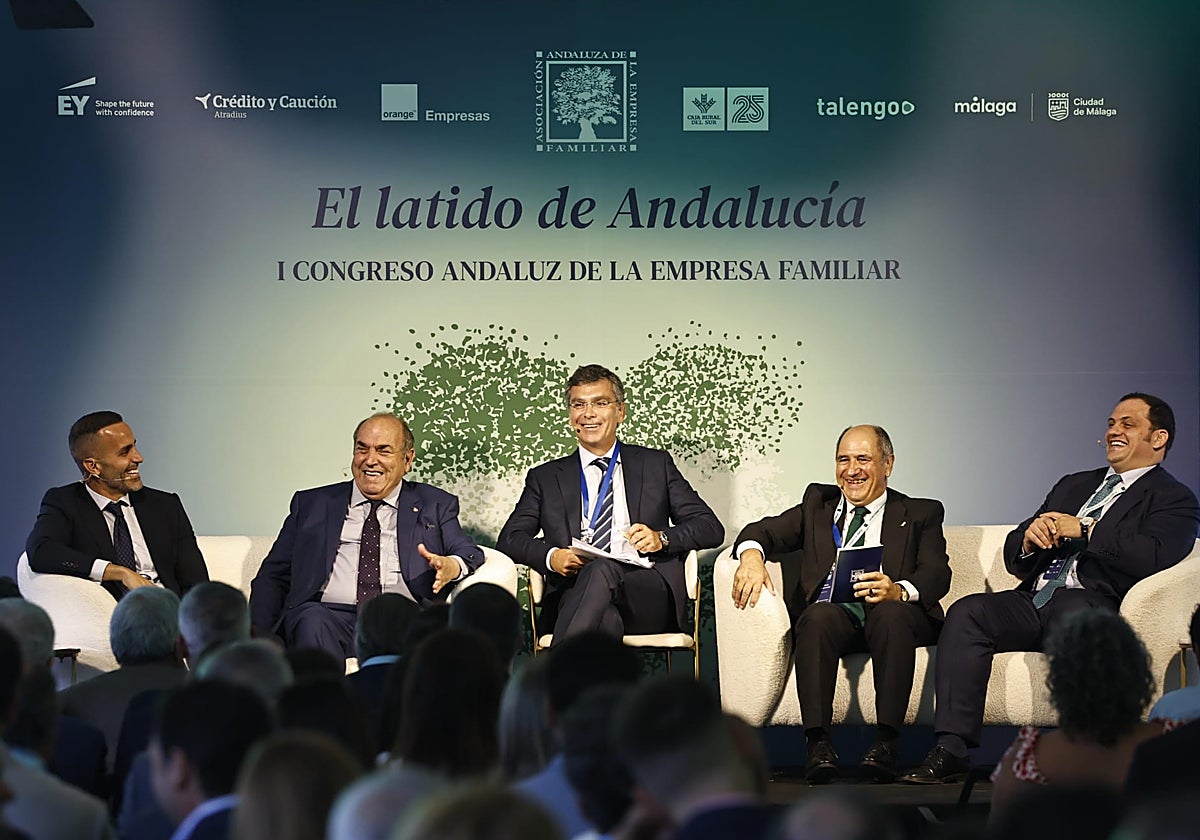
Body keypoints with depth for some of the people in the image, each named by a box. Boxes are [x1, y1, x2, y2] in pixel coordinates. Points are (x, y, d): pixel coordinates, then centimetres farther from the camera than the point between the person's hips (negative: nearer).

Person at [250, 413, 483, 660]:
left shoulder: (435, 506, 22)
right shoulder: (312, 504, 22)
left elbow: (470, 554, 10)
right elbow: (273, 577, 18)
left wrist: (451, 566, -17)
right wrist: (258, 638, -1)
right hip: (330, 614, 1)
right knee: (312, 619, -35)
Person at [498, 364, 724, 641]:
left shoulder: (656, 465, 22)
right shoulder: (545, 478, 26)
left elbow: (711, 528, 16)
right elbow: (510, 539, 16)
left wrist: (661, 538, -6)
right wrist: (550, 556, -7)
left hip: (649, 595, 0)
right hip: (574, 595, 0)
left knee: (602, 570, -37)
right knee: (605, 621, -39)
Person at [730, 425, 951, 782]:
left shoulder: (920, 514, 18)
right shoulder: (818, 503, 26)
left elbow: (937, 574, 1)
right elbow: (766, 531, 15)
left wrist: (898, 590, -22)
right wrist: (752, 555, -11)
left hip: (893, 611, -1)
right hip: (832, 612, 1)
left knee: (891, 613, -36)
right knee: (819, 615, -33)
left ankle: (885, 743, -40)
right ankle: (818, 745, -40)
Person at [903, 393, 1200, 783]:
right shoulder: (1072, 485, 31)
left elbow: (1153, 556, -12)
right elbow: (1014, 559, 24)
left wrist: (1084, 529, -9)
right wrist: (1030, 538, 1)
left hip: (1093, 603, -6)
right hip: (1035, 601, 6)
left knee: (1077, 619, -41)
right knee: (967, 612, -24)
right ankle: (951, 750, -31)